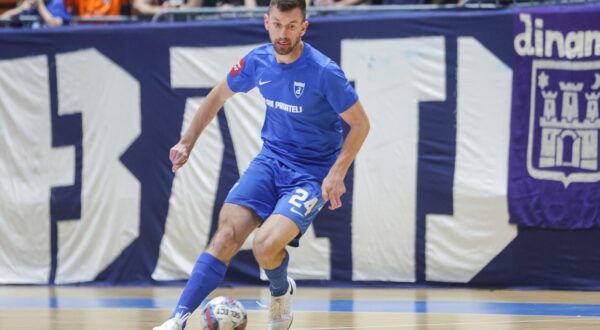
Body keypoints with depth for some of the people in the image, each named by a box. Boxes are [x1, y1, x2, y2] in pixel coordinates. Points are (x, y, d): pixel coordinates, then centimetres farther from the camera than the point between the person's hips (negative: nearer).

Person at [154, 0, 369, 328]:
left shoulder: (325, 72, -19)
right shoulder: (258, 61, -2)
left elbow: (360, 124, -10)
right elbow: (219, 95, 16)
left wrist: (336, 173, -20)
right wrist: (187, 141, 13)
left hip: (312, 174, -4)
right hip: (270, 159, 5)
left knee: (266, 246, -24)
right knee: (227, 234, -15)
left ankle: (281, 292, 11)